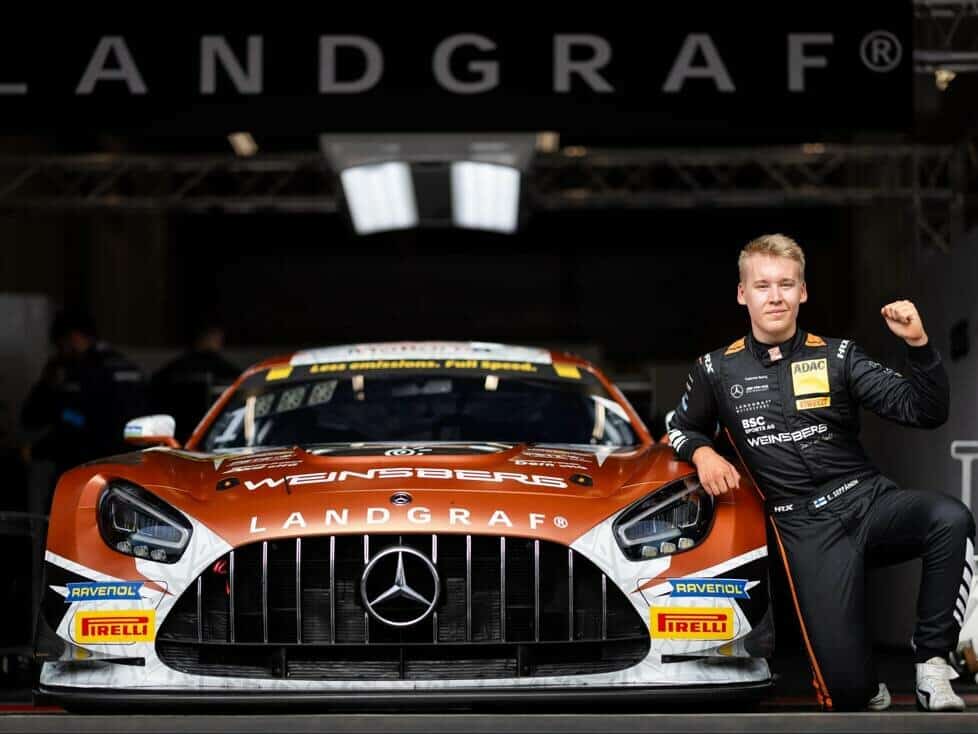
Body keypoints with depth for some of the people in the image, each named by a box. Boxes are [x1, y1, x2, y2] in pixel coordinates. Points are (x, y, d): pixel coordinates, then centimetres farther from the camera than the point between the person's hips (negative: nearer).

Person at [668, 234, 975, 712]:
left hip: (868, 498, 1)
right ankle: (865, 691, 23)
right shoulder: (717, 371, 8)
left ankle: (930, 663, -19)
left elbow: (926, 412, 1)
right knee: (846, 687, -17)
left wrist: (919, 345, -16)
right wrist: (702, 452, 3)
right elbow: (680, 428, 26)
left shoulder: (837, 356, 6)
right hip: (804, 524, -1)